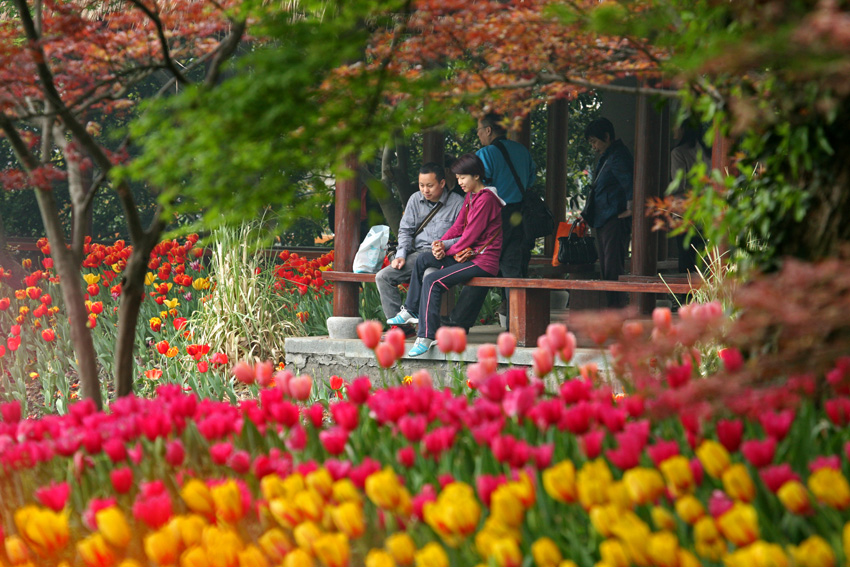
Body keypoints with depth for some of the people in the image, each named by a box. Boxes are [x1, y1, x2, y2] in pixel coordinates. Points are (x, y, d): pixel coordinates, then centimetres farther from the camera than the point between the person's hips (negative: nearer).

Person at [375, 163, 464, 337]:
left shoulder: (457, 203, -2)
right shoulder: (415, 200, 14)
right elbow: (405, 230, 17)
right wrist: (401, 254, 2)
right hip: (418, 254, 6)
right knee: (383, 277, -13)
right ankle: (401, 325, -16)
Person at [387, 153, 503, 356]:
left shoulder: (485, 199, -16)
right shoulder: (470, 197, 15)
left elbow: (470, 236, -18)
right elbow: (458, 227, 15)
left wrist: (447, 250, -6)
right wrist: (441, 243, -3)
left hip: (483, 261, -10)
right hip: (468, 256, 10)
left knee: (433, 281, -22)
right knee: (423, 260, 14)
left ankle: (426, 336, -23)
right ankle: (411, 311, 20)